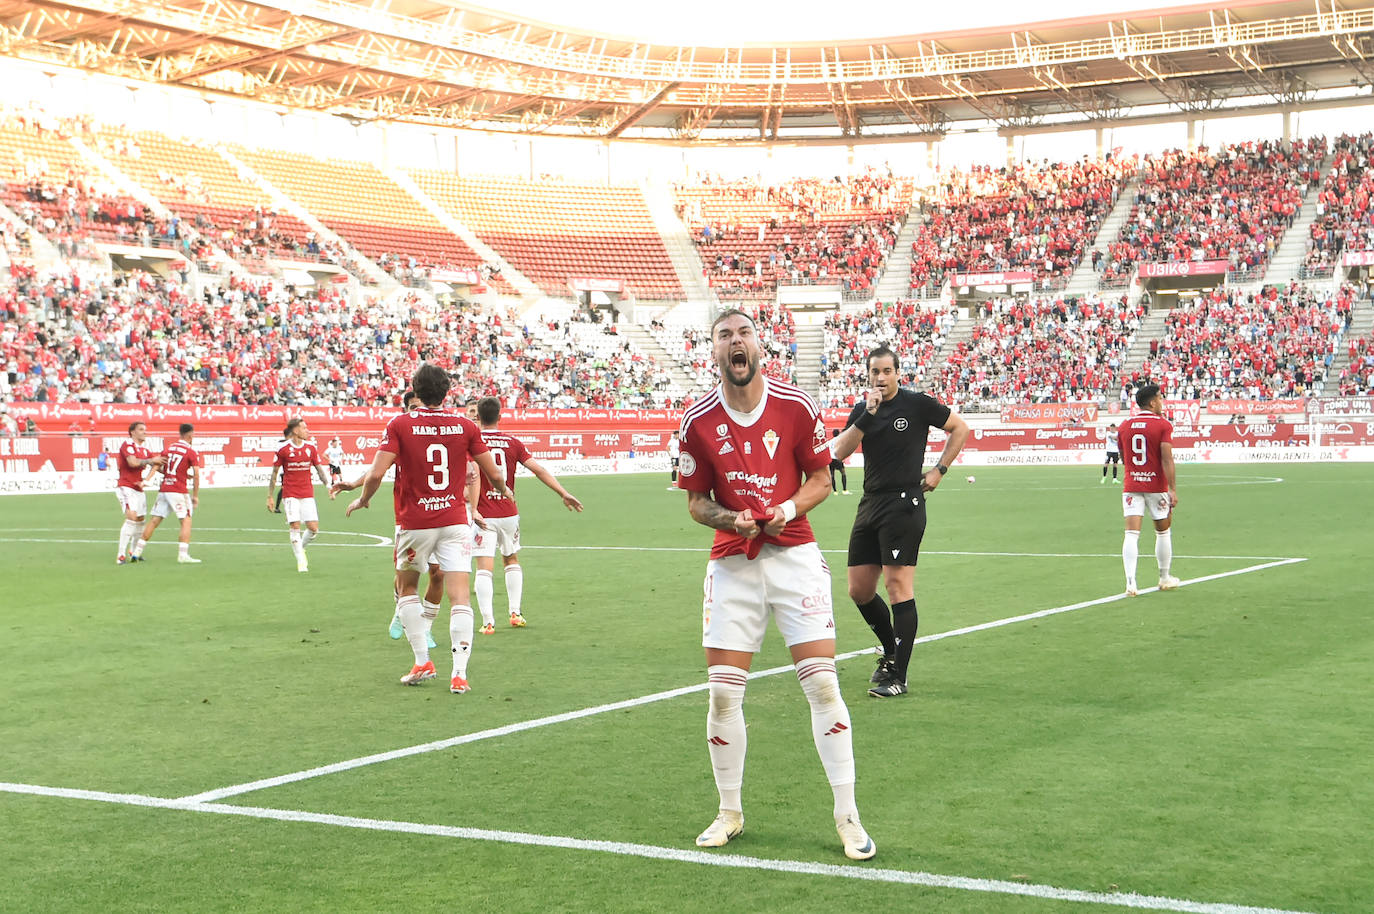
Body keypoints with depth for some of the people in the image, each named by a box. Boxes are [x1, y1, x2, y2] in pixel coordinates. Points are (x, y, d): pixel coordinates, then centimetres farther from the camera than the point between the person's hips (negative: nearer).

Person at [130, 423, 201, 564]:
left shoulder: (168, 448, 10)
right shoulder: (191, 452, -5)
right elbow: (196, 475, -9)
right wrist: (195, 496, -3)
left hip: (163, 490, 6)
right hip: (179, 492, -6)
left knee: (154, 521, 10)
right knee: (186, 521, -1)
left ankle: (137, 552, 12)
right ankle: (183, 555, -12)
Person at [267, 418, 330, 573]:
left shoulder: (310, 447, 5)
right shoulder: (283, 449, -6)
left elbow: (319, 469, 14)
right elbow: (274, 473, 1)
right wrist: (270, 496, 1)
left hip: (307, 493, 3)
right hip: (290, 494, -3)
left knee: (314, 528, -3)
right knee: (295, 526, -10)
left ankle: (301, 547, 26)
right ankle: (301, 561, 2)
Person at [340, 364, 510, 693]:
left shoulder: (399, 425, -6)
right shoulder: (465, 425, 0)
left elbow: (376, 473, -13)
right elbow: (493, 473, 5)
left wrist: (362, 500, 7)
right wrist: (505, 490, 27)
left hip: (415, 523, -1)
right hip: (455, 520, 1)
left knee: (407, 588, 21)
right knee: (459, 597, -2)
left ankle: (423, 662, 16)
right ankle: (459, 674, -11)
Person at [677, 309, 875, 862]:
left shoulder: (797, 408, -5)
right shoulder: (698, 422, -2)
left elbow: (820, 479, 6)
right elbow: (696, 502, 5)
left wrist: (789, 509, -14)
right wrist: (729, 518, -16)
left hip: (794, 556, -1)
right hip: (731, 563, 1)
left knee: (822, 685, -7)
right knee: (723, 695, 0)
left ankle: (847, 816, 3)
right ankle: (730, 812, 19)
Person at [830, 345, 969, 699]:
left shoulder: (917, 404, -2)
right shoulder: (862, 410, 11)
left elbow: (960, 428, 8)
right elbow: (839, 452, -2)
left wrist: (939, 470, 1)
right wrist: (866, 416, -12)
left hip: (904, 504, -6)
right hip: (870, 504, 6)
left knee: (898, 584, -11)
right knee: (859, 590, 7)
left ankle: (898, 677, -9)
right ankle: (891, 651, 30)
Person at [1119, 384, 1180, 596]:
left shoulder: (1125, 426, 5)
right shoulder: (1163, 425, -8)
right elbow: (1167, 459, -14)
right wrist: (1173, 489, -14)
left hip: (1131, 486, 3)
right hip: (1156, 486, -2)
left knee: (1131, 534, -4)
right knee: (1163, 531, 15)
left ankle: (1130, 582, -17)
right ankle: (1164, 578, 27)